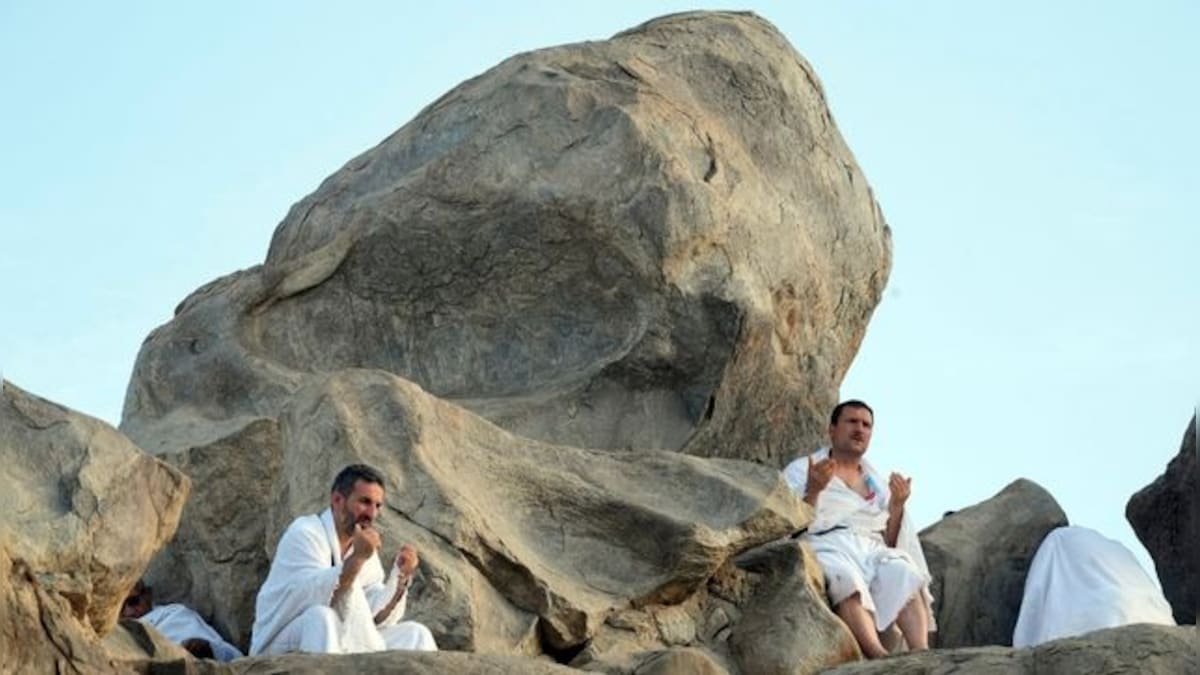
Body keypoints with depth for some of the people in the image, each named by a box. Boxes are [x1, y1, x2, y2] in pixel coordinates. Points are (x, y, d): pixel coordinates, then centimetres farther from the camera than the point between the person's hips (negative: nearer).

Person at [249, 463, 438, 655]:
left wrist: (401, 576, -12)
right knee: (321, 618, -37)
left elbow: (379, 617, 1)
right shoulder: (304, 533, -13)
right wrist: (356, 559, -37)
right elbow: (316, 597, -29)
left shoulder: (364, 546, 9)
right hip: (280, 650, -7)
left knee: (415, 635, -2)